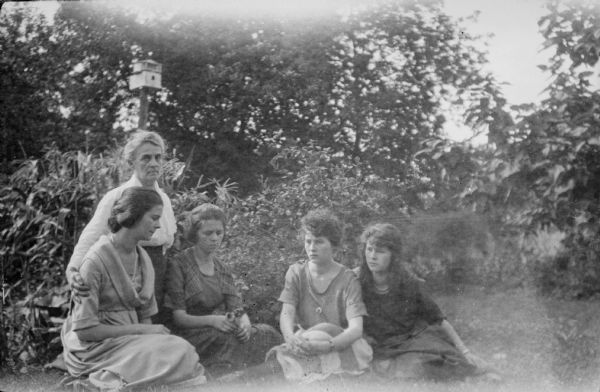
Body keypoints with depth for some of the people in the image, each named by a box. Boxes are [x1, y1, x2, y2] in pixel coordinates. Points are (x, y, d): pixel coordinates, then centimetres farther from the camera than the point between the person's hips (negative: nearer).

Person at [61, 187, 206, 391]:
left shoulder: (143, 258, 6)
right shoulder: (96, 260, -15)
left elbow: (145, 315, 11)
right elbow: (84, 330, -16)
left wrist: (151, 332, -10)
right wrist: (140, 329, -15)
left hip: (130, 338, 7)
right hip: (94, 346, -6)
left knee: (181, 348, -20)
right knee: (176, 353, -23)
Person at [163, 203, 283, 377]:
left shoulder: (223, 270, 20)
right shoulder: (178, 266, -1)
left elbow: (237, 309, 9)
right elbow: (178, 317, -7)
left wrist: (244, 322, -16)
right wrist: (212, 320, -24)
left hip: (225, 331, 5)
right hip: (193, 335, -5)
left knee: (266, 332, -23)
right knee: (231, 339, -36)